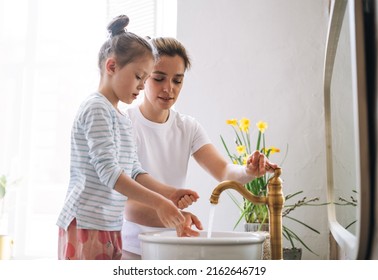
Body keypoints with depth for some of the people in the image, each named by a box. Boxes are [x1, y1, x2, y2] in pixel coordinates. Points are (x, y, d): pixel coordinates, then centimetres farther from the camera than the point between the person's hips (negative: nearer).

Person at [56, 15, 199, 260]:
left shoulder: (124, 120, 16)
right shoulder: (97, 108, -12)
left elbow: (134, 171, 13)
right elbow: (108, 171, -20)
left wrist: (169, 192, -2)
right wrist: (158, 203, -21)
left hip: (110, 226, 9)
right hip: (86, 224, -9)